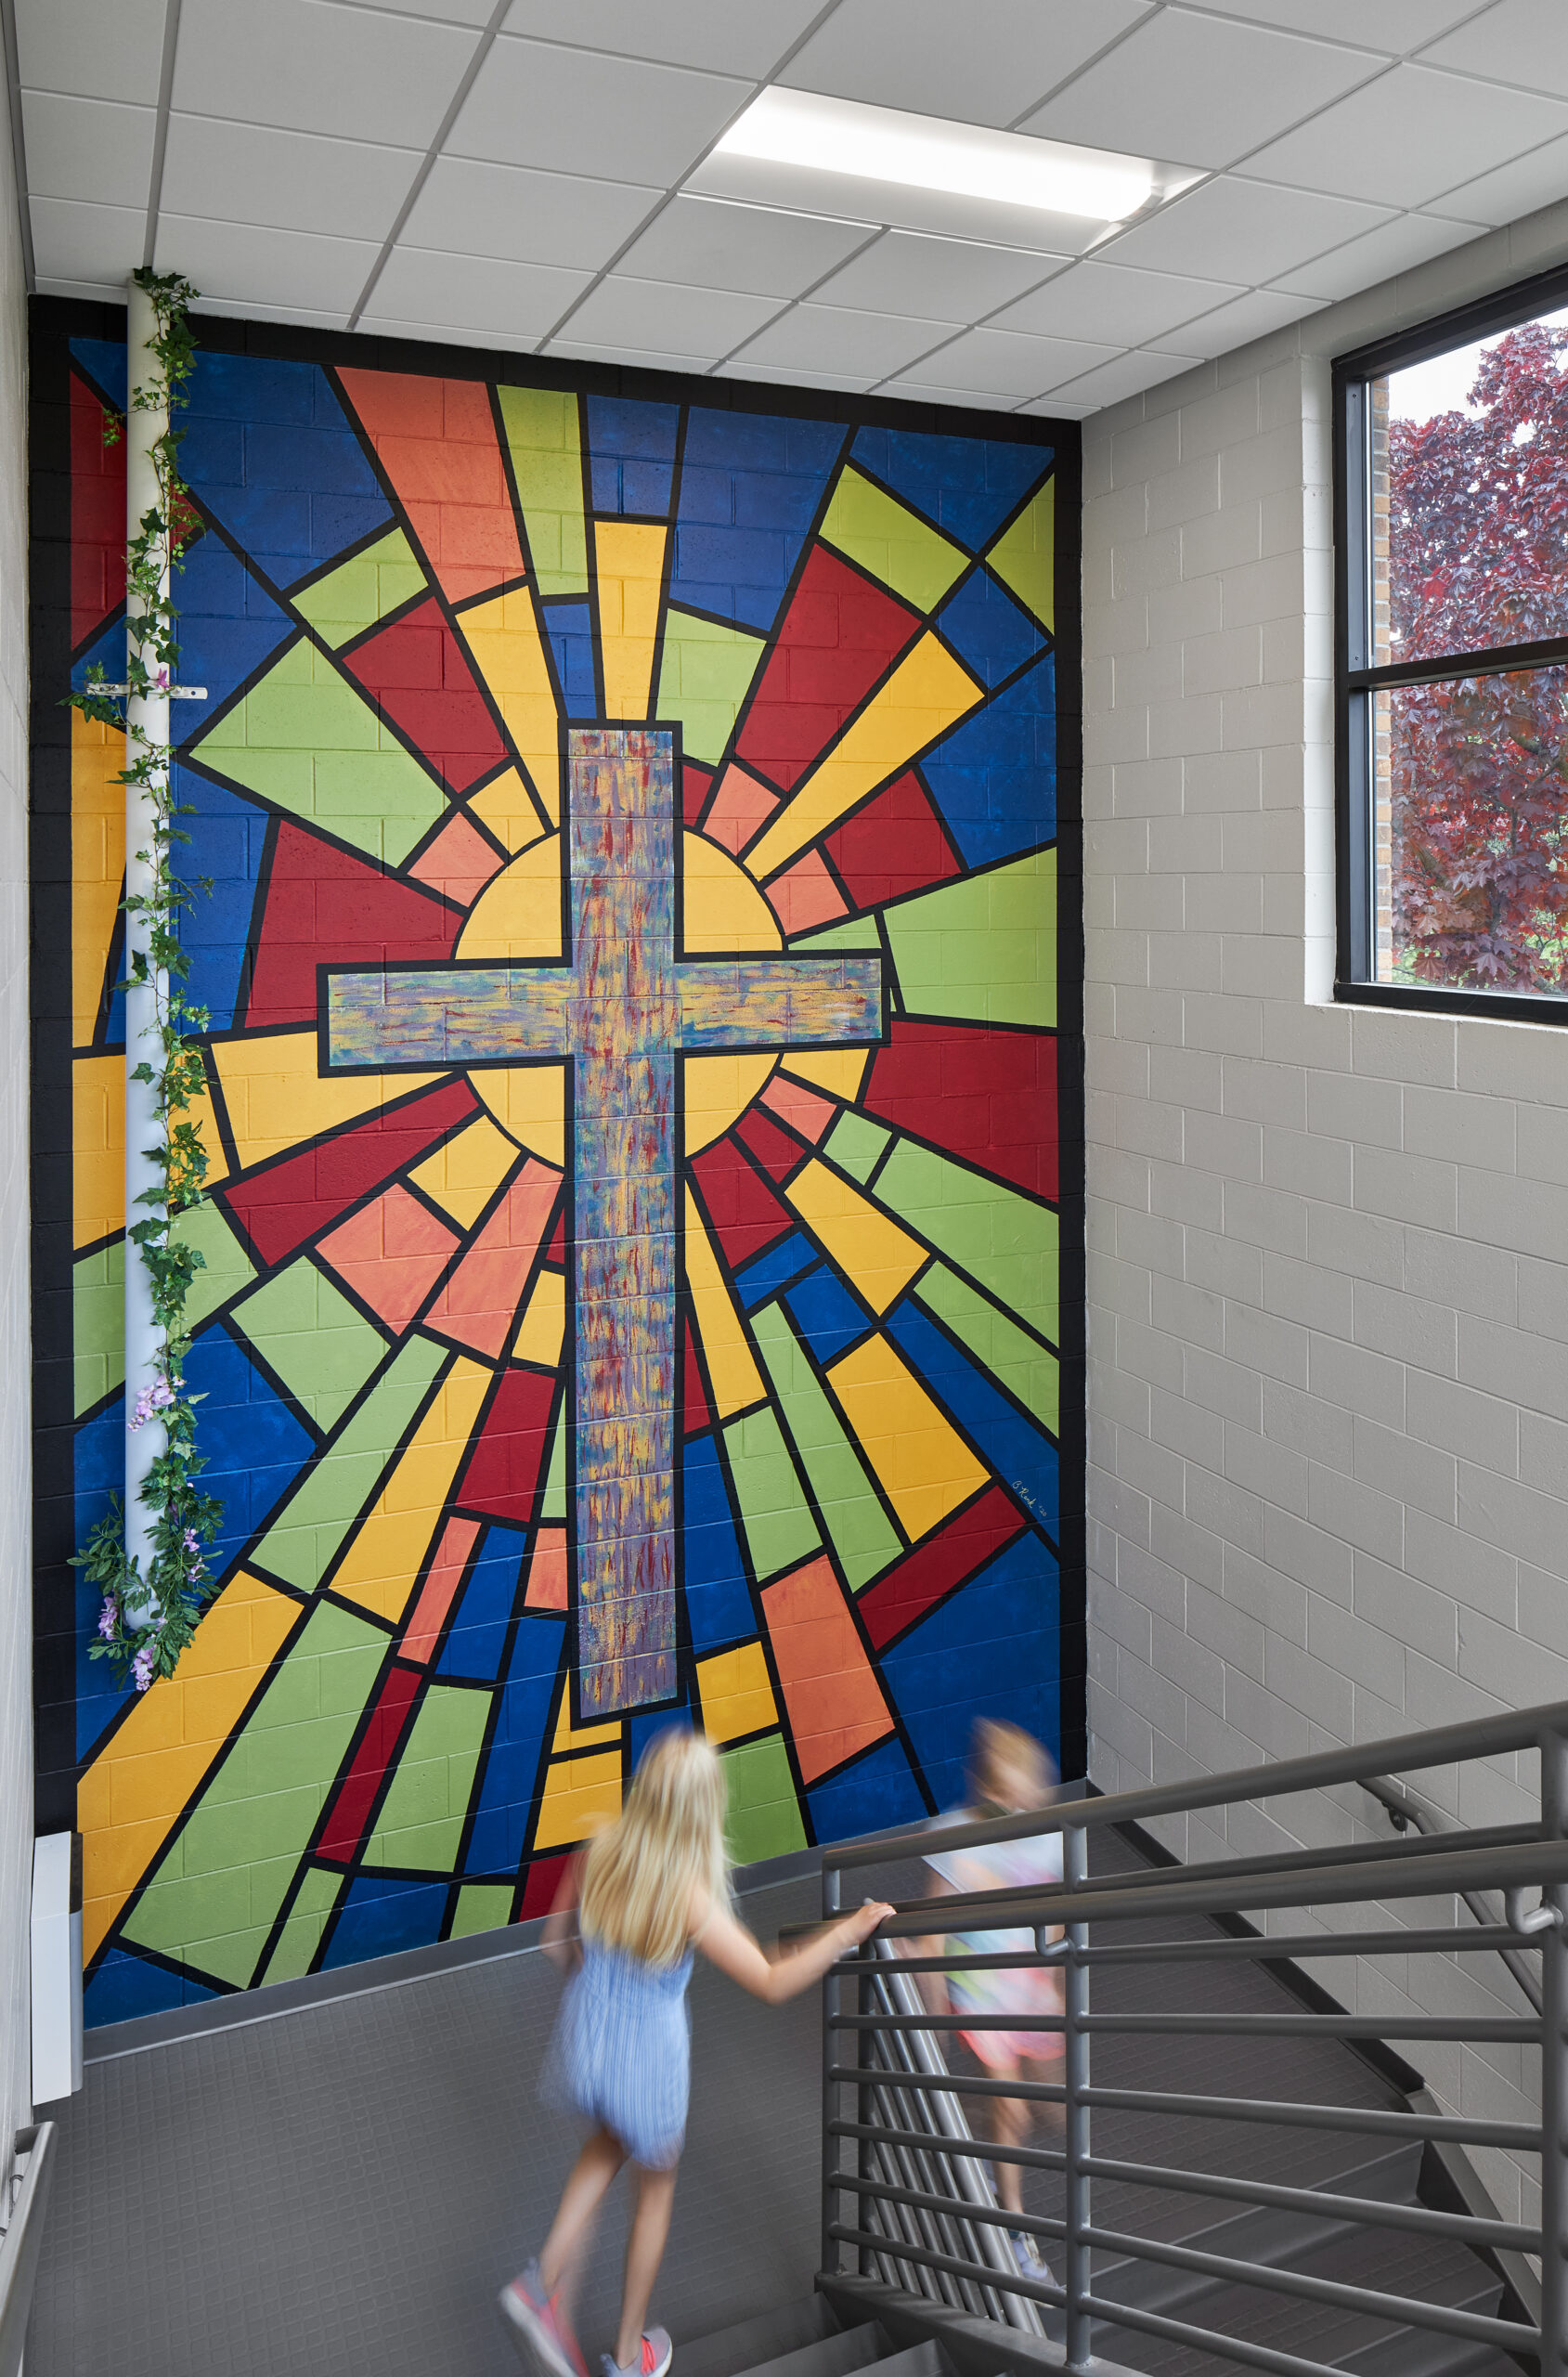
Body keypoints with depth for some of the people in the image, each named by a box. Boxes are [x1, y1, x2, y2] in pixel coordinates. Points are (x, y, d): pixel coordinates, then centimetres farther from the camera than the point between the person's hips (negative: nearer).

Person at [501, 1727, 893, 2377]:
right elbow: (772, 1983, -27)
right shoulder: (689, 1896, -29)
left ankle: (547, 2281, 19)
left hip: (584, 2035, 4)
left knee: (611, 2143, 34)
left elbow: (556, 1940, 0)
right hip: (648, 2050, -4)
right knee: (655, 2184, 23)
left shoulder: (599, 1853, -15)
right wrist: (848, 1932, -18)